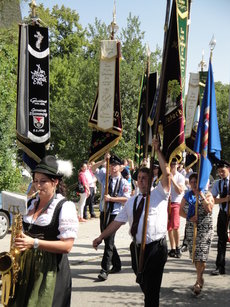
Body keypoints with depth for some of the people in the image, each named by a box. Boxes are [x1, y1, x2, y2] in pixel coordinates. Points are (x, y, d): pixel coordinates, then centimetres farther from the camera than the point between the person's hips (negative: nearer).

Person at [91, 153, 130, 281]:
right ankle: (116, 265, 28)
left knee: (109, 241, -9)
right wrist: (104, 160, -6)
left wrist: (111, 198, -18)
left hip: (115, 214, -6)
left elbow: (126, 199, -13)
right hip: (104, 212, 6)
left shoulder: (123, 182, -5)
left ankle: (105, 270, -7)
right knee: (107, 240, 14)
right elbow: (93, 168, 7)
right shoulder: (105, 177, 11)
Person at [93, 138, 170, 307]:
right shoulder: (131, 201, 14)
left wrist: (158, 150, -18)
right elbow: (118, 222, 14)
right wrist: (101, 237, 10)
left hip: (156, 248, -6)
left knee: (152, 289, -4)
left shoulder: (159, 194, -1)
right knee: (144, 285, 20)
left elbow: (167, 173, -16)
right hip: (137, 248, 6)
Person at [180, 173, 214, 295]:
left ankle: (198, 281, -1)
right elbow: (181, 211, 7)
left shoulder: (207, 195, -1)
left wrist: (201, 194, -18)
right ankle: (200, 279, 24)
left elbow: (209, 208, -18)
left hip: (205, 229, -4)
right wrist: (189, 217, -11)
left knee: (201, 255, -9)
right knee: (194, 254, 8)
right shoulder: (187, 196, 9)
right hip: (191, 229, 4)